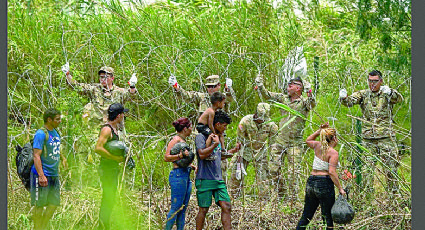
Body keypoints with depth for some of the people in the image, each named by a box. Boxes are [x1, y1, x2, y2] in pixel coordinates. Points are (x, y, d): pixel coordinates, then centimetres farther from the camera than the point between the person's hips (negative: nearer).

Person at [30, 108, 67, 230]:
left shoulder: (55, 132, 13)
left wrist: (62, 157, 13)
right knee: (40, 205, -2)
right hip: (43, 175, -8)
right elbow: (36, 155, -20)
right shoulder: (41, 134, -13)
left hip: (54, 174, 8)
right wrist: (41, 175, -27)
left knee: (54, 204, 11)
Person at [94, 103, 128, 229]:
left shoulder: (114, 129, 15)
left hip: (113, 168, 10)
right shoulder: (107, 129, -15)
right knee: (107, 200, -9)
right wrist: (116, 158, -21)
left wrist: (123, 155, 9)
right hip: (107, 169, -10)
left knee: (110, 200, 14)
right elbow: (98, 148, -24)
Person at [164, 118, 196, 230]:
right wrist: (181, 155, -28)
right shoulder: (176, 139, -8)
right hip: (178, 175, -9)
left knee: (183, 209, 9)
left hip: (186, 175, 9)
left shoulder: (183, 140, 18)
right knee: (176, 208, -8)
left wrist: (192, 166, 13)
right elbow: (166, 157, -17)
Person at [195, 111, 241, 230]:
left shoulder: (217, 137, 20)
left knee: (226, 207, -3)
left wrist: (233, 151, 26)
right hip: (205, 180, -7)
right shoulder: (201, 137, -6)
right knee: (203, 210, -1)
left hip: (218, 180, 7)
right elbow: (202, 154, -19)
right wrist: (215, 144, -19)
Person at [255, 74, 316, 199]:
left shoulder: (304, 102, -6)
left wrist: (310, 94, -46)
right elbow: (267, 95, 10)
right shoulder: (283, 98, 9)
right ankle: (280, 193, 24)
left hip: (295, 143, -5)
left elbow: (312, 104, -27)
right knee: (274, 169, 9)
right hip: (280, 141, 5)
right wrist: (260, 84, -4)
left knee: (294, 170, -5)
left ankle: (293, 196, 5)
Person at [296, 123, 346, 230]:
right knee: (328, 218, 1)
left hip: (311, 182, 7)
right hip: (324, 185, -7)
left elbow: (308, 140, 30)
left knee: (306, 216, 12)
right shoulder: (333, 152, -10)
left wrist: (319, 130, 20)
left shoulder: (318, 146, 7)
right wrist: (340, 189, -16)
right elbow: (331, 172, -20)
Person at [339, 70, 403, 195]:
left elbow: (399, 99, -17)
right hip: (368, 138, 2)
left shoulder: (388, 93, 3)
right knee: (367, 167, 4)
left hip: (386, 136, -2)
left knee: (390, 166, -1)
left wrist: (390, 92, -40)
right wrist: (343, 98, -31)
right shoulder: (363, 94, 8)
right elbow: (350, 101, -7)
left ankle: (394, 193, 10)